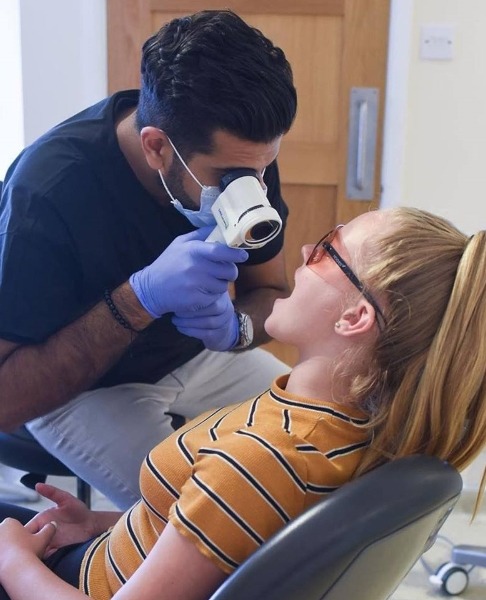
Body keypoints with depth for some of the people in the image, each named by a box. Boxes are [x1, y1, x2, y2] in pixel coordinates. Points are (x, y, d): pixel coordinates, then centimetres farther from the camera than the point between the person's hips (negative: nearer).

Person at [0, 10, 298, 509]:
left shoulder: (240, 154, -19)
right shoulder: (48, 187, -34)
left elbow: (269, 292, -4)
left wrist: (236, 326, -29)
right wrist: (139, 297, -44)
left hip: (196, 353, 5)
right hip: (72, 385, -5)